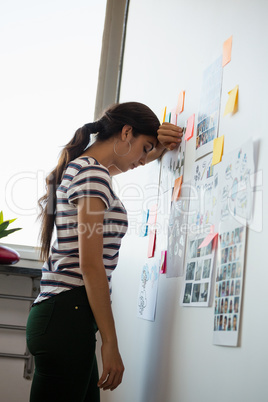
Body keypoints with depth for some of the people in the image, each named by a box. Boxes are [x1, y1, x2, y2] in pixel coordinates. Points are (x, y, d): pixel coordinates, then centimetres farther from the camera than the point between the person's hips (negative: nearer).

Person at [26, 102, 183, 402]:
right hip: (68, 317, -10)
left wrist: (160, 147, 25)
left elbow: (127, 163, 42)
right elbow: (90, 265, -17)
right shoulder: (93, 174, -11)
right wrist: (110, 343, -16)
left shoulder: (80, 168, 17)